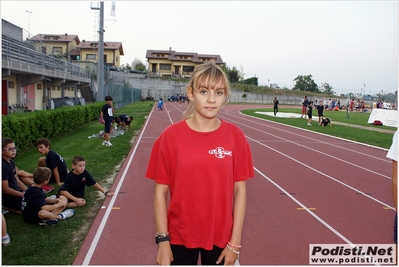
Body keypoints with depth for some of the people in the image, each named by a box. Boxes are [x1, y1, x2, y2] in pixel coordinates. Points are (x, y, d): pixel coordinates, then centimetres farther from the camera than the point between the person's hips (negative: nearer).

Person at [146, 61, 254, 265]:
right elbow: (161, 191, -5)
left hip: (220, 237, 1)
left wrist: (235, 242, -3)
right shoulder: (171, 136, -10)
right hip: (180, 237, -1)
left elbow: (240, 190, -3)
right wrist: (162, 240, -6)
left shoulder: (235, 136, -6)